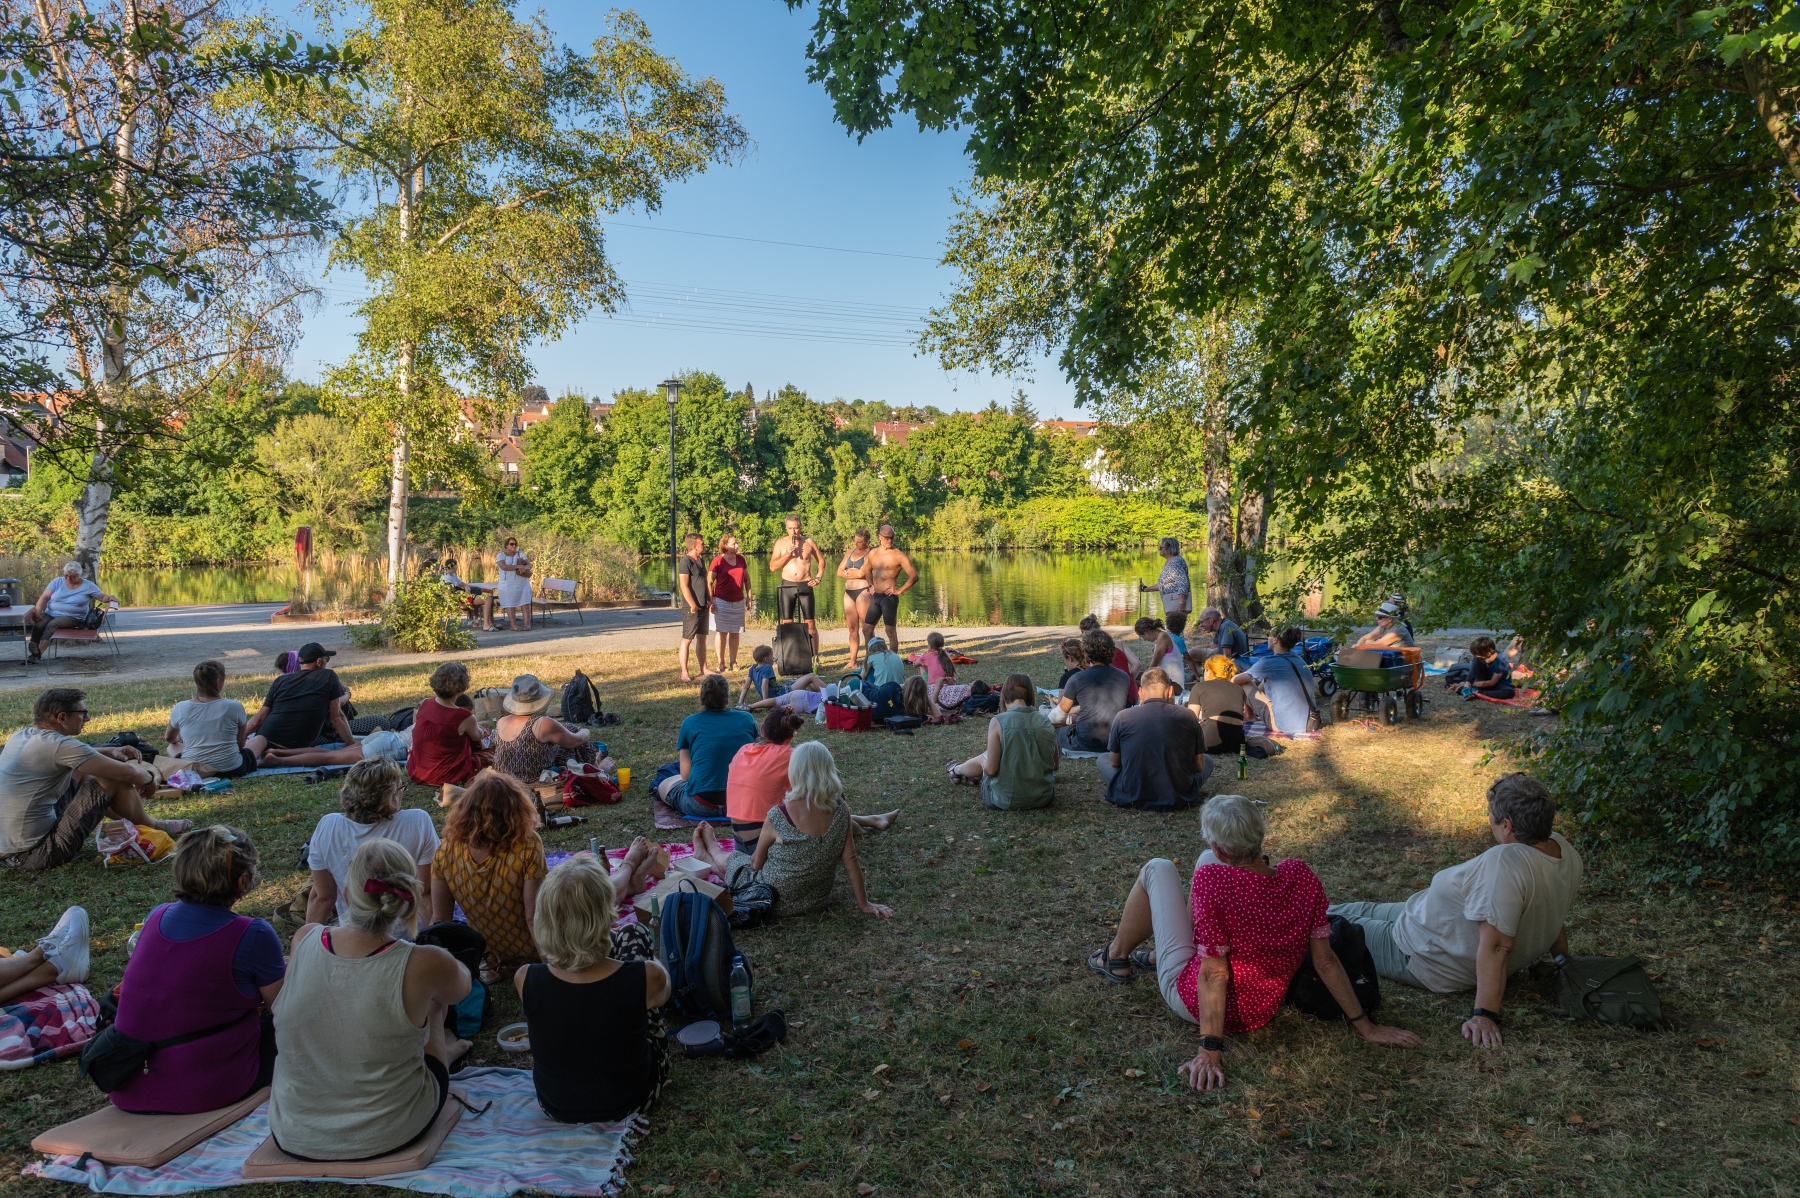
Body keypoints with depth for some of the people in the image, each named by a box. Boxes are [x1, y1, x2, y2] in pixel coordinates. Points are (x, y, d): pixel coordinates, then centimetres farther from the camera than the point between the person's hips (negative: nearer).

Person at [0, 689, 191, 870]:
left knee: (81, 772, 22)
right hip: (35, 855, -9)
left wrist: (112, 752, 11)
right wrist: (149, 778, 6)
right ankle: (149, 827, 18)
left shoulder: (21, 736, 8)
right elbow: (128, 772, -17)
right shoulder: (57, 744, -19)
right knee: (114, 779, -6)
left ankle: (123, 820, 35)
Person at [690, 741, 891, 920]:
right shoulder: (841, 811, -16)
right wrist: (863, 904, 1)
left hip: (777, 904, -4)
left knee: (731, 859, 26)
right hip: (818, 902, 4)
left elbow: (756, 864, -12)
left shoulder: (778, 816, -26)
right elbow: (850, 860, -9)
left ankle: (711, 852, 58)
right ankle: (711, 856, 57)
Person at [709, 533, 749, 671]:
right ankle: (721, 663, 6)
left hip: (738, 601, 5)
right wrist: (711, 601, -12)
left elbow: (747, 578, 17)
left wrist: (749, 596, 11)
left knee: (735, 632, 7)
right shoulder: (718, 561, -8)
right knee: (722, 632, -1)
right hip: (722, 601, -5)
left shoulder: (741, 559, 7)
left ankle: (733, 662, 16)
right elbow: (709, 582, -8)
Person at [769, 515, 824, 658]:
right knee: (786, 623, 1)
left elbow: (821, 560, 14)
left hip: (805, 586, 0)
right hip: (787, 586, 0)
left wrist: (818, 577, 1)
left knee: (810, 623, 0)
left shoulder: (809, 542, 3)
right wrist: (787, 554, -13)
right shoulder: (781, 543, 2)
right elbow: (772, 566, -2)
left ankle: (815, 657, 4)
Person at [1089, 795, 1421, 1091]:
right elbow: (1325, 961, -12)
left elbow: (1214, 974, -31)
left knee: (1157, 869, 11)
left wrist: (1210, 1050, -27)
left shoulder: (1212, 877, -33)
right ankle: (1157, 955, 39)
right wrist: (1365, 1026, -2)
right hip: (1261, 1011, 5)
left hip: (1196, 1003, -5)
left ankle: (1117, 958, 33)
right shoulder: (1300, 875, -18)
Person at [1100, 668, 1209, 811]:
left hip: (1133, 798, -2)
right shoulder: (1187, 716, -6)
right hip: (1179, 799, 2)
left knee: (1103, 759, 25)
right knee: (1208, 761, 28)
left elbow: (1114, 763, 5)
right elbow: (1200, 766, 3)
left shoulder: (1122, 717, -8)